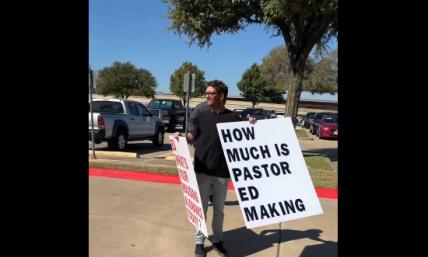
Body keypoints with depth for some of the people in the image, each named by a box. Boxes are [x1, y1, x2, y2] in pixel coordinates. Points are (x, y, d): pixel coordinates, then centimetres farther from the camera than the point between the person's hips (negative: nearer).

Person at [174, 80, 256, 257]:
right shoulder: (202, 116, 2)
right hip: (201, 171, 1)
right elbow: (194, 138, 11)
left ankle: (217, 240, 33)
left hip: (222, 173, -1)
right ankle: (199, 241, 27)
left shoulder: (233, 118, -5)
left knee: (219, 209, 16)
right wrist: (182, 137, -6)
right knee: (201, 208, 11)